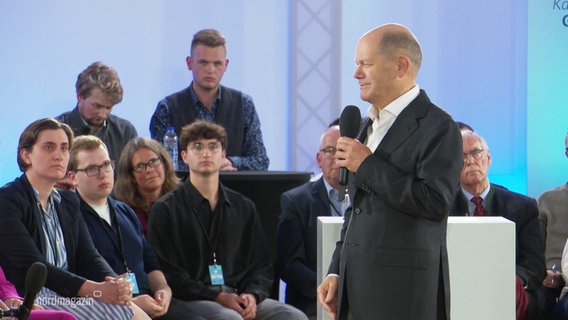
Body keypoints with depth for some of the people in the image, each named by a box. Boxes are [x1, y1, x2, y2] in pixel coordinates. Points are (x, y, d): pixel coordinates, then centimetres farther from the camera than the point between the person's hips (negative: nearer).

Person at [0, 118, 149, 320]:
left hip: (68, 295, 8)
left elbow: (88, 257, 13)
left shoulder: (68, 202, 22)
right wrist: (94, 290, -23)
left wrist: (115, 284, -11)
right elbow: (32, 267, -15)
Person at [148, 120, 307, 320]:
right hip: (191, 301, -4)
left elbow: (261, 265, 19)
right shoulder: (165, 210, 5)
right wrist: (218, 297, -13)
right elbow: (169, 273, -3)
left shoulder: (243, 208, 19)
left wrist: (252, 295, -5)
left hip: (239, 297, 4)